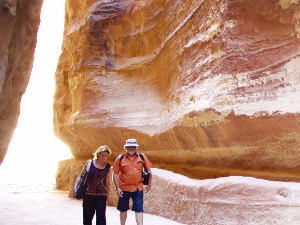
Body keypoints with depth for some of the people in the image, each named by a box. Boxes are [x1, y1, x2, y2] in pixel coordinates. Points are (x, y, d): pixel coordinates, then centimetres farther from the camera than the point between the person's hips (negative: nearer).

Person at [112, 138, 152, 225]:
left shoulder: (142, 157, -1)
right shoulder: (120, 158, -5)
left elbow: (148, 171, 6)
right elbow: (115, 174, -3)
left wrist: (149, 185, 5)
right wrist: (117, 188, -8)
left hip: (138, 188, 0)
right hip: (124, 188, 0)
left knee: (139, 209, -1)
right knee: (123, 210, 15)